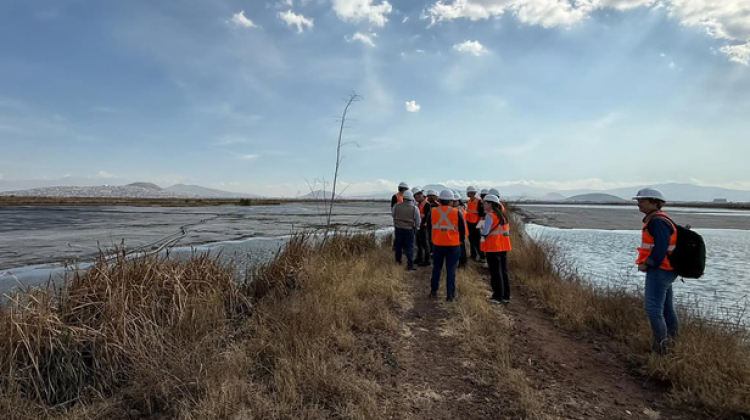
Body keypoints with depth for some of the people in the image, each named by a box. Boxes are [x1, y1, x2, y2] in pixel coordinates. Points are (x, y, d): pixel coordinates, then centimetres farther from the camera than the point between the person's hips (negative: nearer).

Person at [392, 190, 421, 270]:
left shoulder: (396, 206, -5)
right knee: (409, 247, 3)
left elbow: (393, 214, 11)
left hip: (398, 228, 3)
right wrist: (416, 226, 15)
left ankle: (398, 261, 30)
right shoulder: (414, 208, -12)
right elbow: (418, 221, -5)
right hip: (409, 229, -3)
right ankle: (410, 264, 0)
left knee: (398, 245, 17)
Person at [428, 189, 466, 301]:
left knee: (436, 268, 16)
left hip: (437, 244, 2)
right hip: (453, 245, -2)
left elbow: (429, 227, 10)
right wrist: (461, 240, 18)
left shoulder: (433, 211, -1)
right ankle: (450, 295, 5)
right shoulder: (456, 212, -6)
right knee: (451, 270, 4)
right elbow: (462, 229, 0)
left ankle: (433, 291, 23)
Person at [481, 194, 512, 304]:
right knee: (504, 271, 12)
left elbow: (485, 233, -16)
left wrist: (482, 228, 3)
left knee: (495, 272, 0)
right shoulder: (503, 216, 12)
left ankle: (497, 296, 4)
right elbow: (507, 231, 14)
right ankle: (506, 296, 18)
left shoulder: (490, 216, -12)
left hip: (493, 247, -7)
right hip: (503, 247, 7)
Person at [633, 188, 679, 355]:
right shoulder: (654, 220, 16)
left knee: (652, 306, -9)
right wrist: (645, 262, 12)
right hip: (663, 270, 11)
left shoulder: (657, 221, -18)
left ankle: (662, 343, -3)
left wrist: (647, 264, -18)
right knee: (666, 307, 17)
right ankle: (672, 340, 27)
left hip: (659, 270, -11)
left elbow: (660, 248, -26)